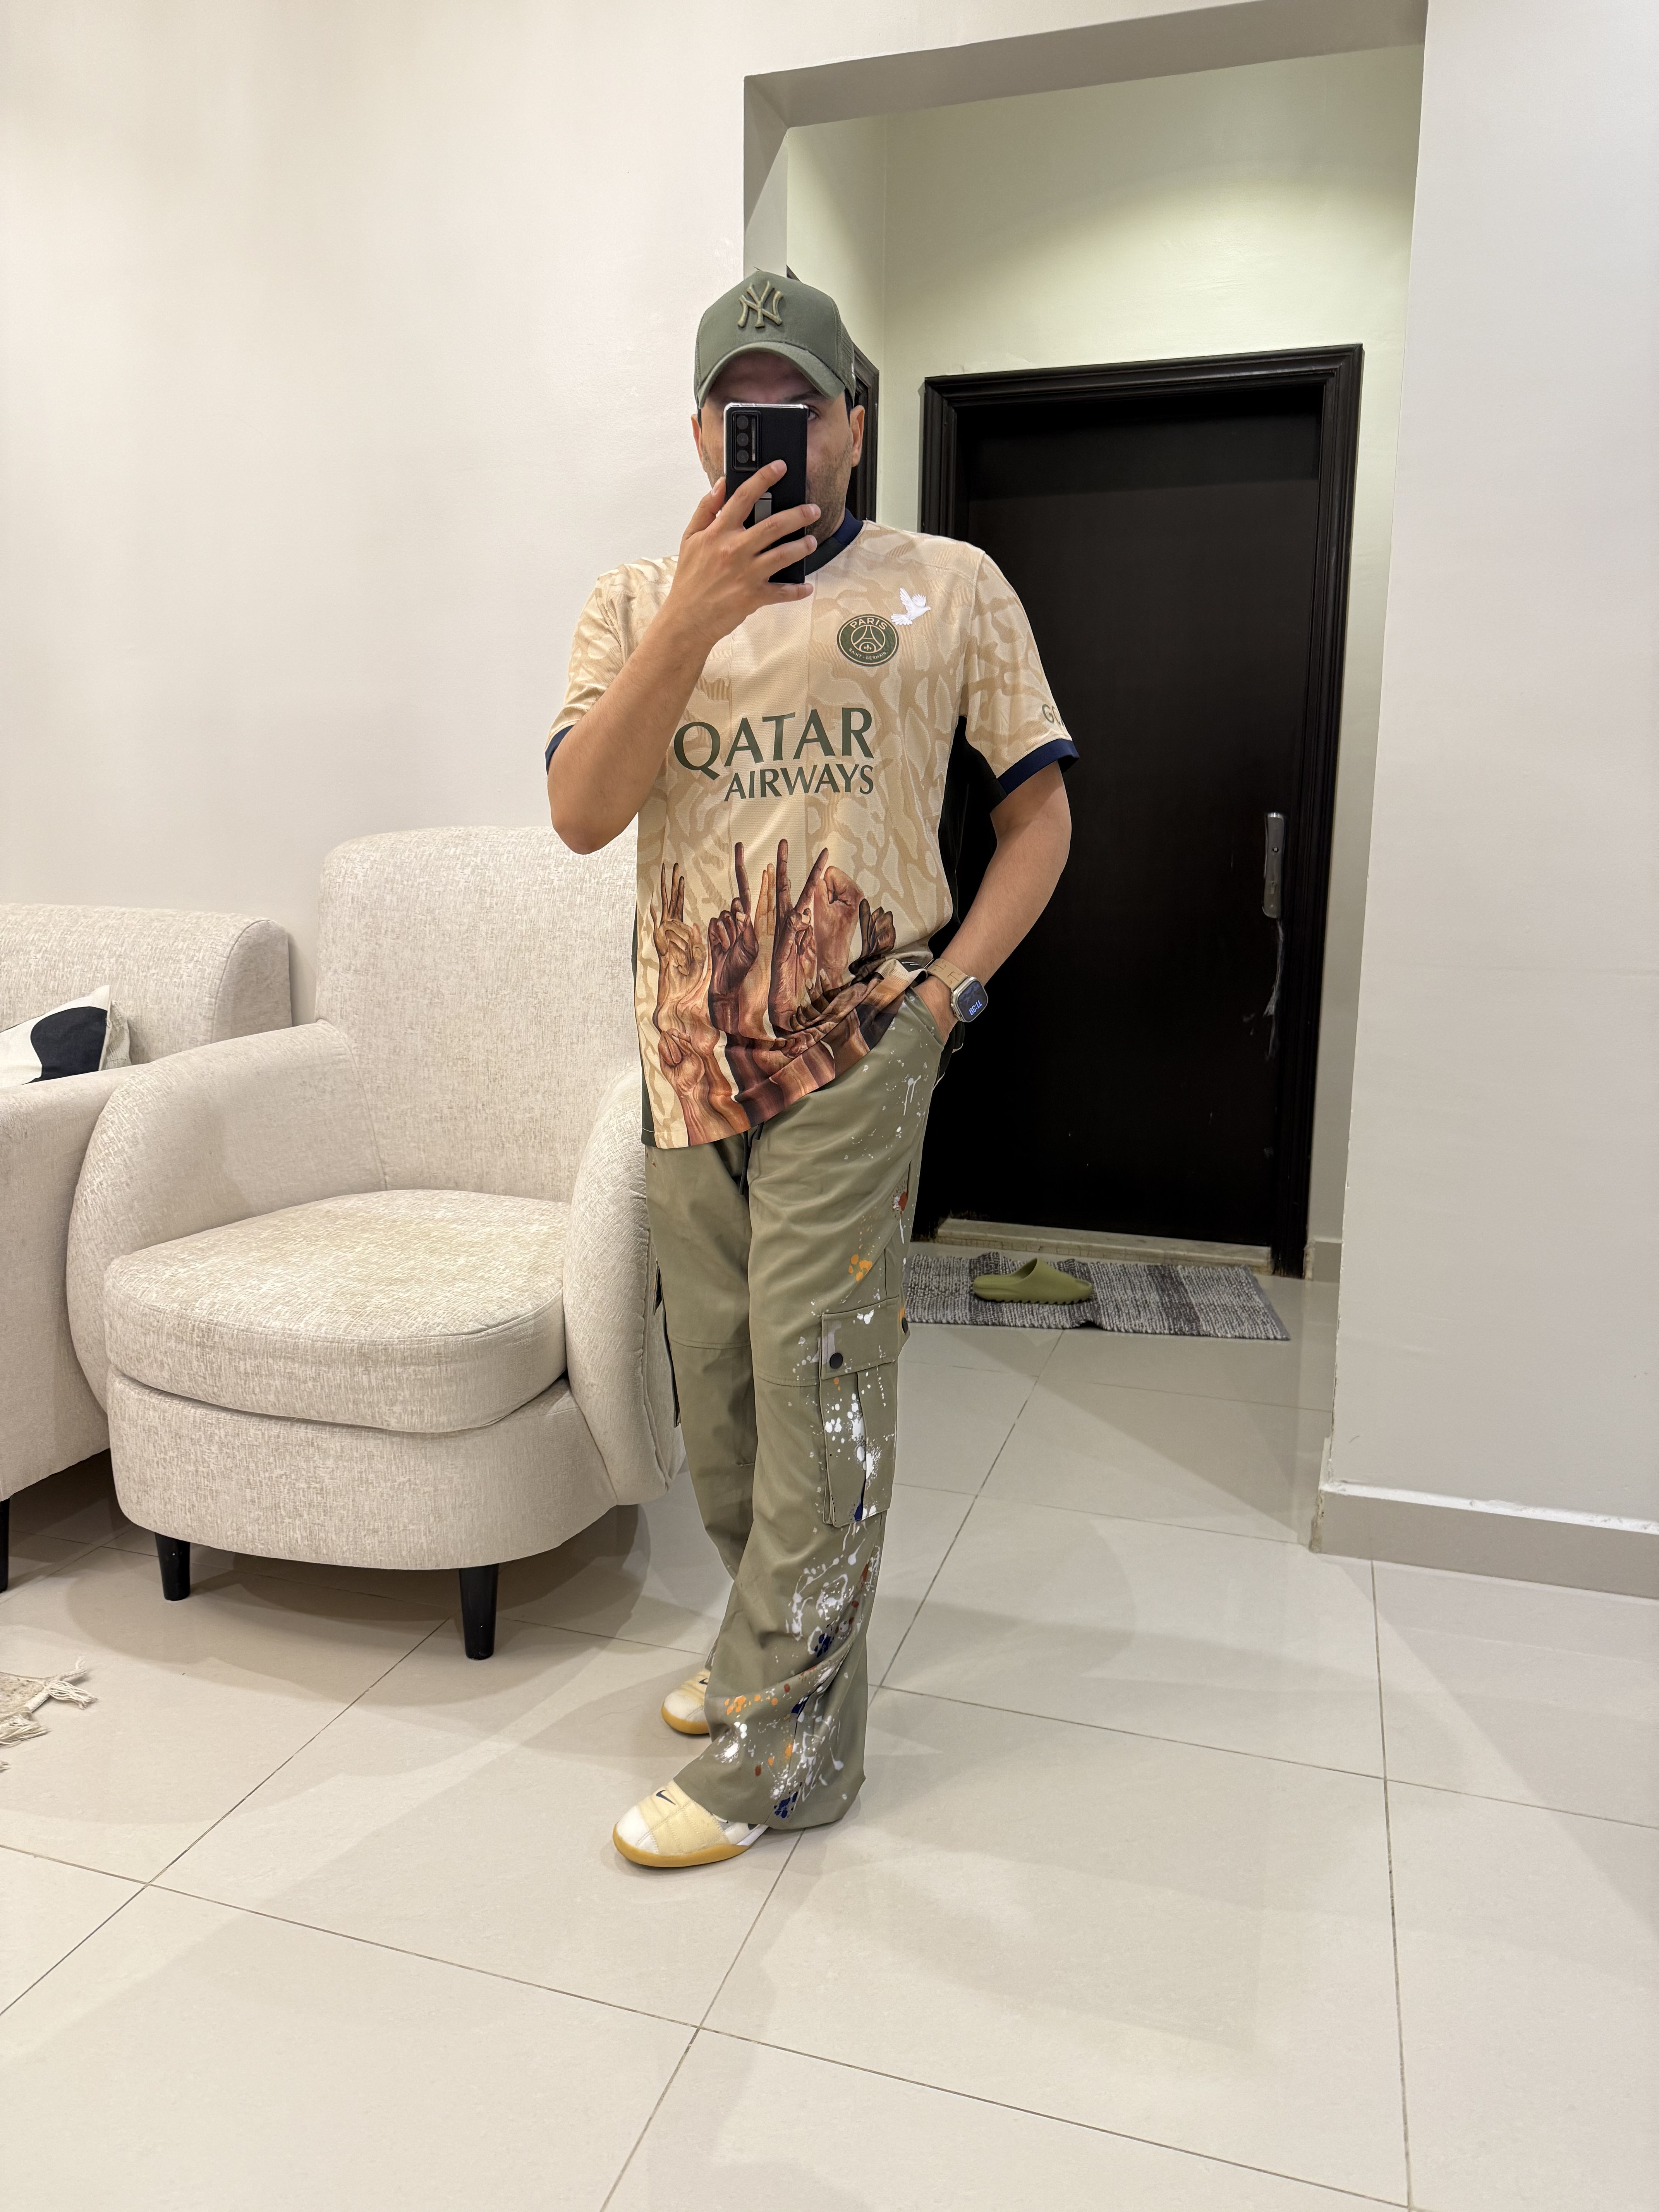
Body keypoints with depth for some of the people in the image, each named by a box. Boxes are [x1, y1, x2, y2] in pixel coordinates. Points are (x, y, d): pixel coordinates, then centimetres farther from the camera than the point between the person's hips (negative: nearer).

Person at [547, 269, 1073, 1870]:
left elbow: (1039, 811, 6)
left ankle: (783, 1746, 12)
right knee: (716, 1395, 14)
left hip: (851, 1052, -3)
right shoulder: (637, 599, 9)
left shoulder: (950, 587, 4)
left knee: (817, 1389, -2)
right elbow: (582, 815, -6)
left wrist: (952, 984, -7)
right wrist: (693, 619, -17)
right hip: (688, 1056, 4)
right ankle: (774, 1639, 36)